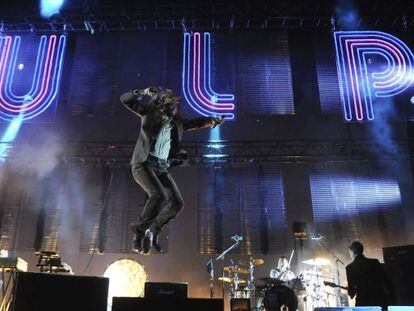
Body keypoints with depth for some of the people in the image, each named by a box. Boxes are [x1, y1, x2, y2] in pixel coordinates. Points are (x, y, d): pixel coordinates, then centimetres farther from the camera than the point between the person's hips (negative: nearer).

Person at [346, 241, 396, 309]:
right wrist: (392, 298, 8)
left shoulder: (350, 267, -5)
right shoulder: (375, 262, 4)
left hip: (363, 303, -3)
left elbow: (351, 287, -4)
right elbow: (386, 281, 3)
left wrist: (351, 293, 18)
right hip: (379, 300, 3)